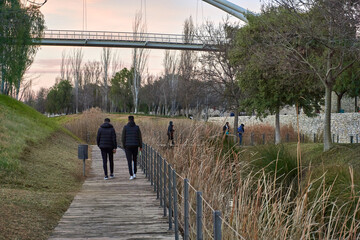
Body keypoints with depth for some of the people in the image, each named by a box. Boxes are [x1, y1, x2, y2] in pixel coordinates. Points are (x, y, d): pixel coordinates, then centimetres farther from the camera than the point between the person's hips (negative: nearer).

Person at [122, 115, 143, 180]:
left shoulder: (125, 127, -4)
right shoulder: (137, 127, 0)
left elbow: (123, 137, -4)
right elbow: (140, 137, -1)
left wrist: (123, 146, 8)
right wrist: (141, 146, 7)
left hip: (128, 146, -1)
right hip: (135, 146, 1)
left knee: (129, 161, 1)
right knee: (135, 160, 19)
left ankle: (131, 175, -5)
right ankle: (134, 174, 14)